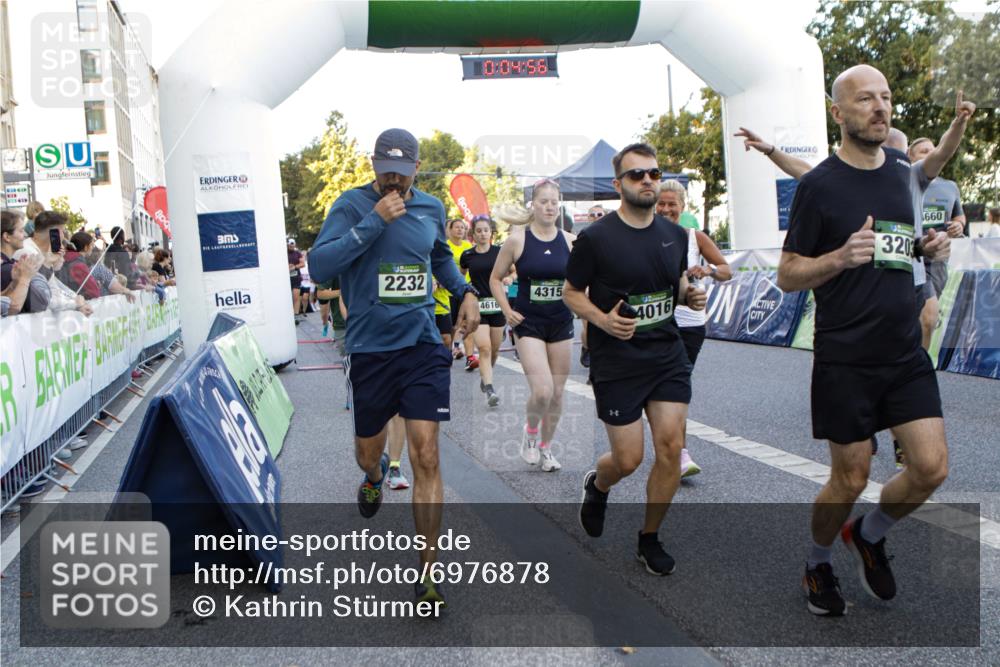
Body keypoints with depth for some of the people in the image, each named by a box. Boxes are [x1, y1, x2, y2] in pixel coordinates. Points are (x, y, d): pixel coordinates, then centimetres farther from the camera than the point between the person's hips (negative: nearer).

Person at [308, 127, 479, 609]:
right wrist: (374, 221, -24)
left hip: (423, 347, 1)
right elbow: (319, 266, -22)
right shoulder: (352, 205, -7)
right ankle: (375, 476, 57)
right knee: (368, 451, 17)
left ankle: (428, 574, 1)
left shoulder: (432, 209, 6)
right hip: (369, 349, -1)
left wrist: (465, 292, 11)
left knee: (426, 457, -7)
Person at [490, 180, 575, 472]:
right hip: (529, 324, -3)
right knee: (542, 391, -15)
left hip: (561, 322, 3)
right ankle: (531, 429, 17)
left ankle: (545, 446, 29)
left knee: (557, 392, 9)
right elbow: (496, 278, 4)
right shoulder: (517, 240, -6)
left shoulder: (571, 241, -1)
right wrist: (507, 311, -6)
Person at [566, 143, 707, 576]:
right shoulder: (596, 238, -9)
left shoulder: (675, 235, 6)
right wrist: (602, 319, -19)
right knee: (628, 459, -1)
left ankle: (650, 539, 17)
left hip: (668, 357, 4)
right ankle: (597, 485, 37)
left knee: (671, 447, -3)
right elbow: (571, 292, -2)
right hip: (616, 364, -4)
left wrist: (690, 295, -2)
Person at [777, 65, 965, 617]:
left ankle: (869, 535, 29)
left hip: (906, 353, 5)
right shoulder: (818, 185, -10)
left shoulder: (903, 169, 8)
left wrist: (929, 246, 2)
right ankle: (818, 563, 32)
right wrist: (841, 257, -25)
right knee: (850, 479, 4)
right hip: (845, 359, -5)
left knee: (932, 468, 0)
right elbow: (788, 277, -7)